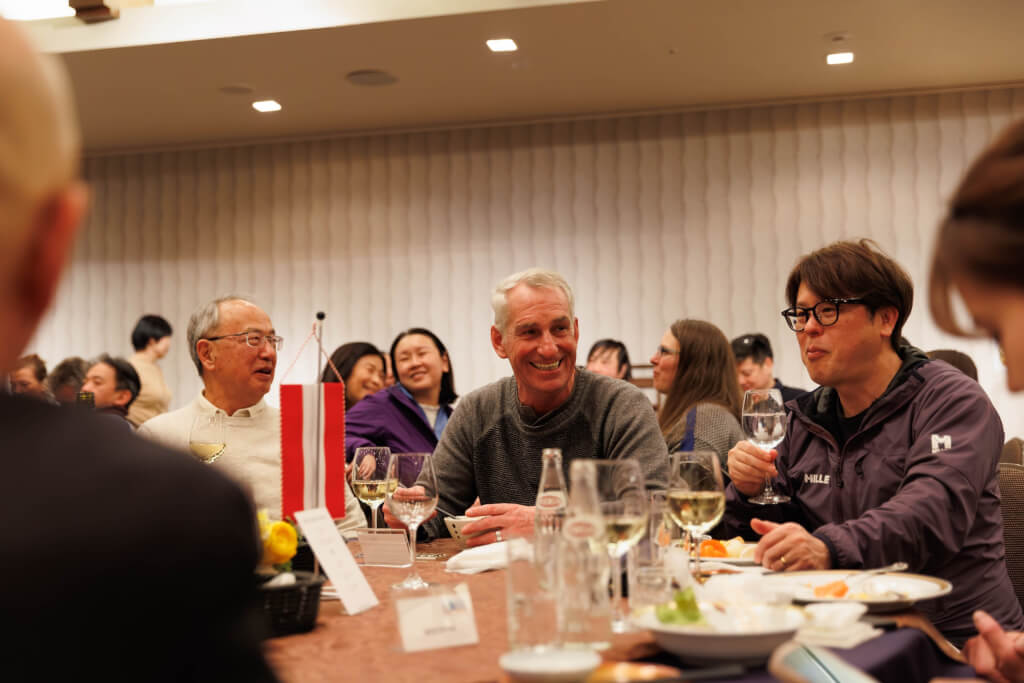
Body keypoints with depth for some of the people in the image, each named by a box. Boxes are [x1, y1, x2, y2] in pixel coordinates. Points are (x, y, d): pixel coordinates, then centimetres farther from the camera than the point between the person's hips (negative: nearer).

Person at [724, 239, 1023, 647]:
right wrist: (750, 491, -5)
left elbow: (935, 509, -24)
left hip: (953, 640, -5)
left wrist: (829, 549, -41)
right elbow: (774, 535, 18)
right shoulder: (807, 418, 13)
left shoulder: (952, 400, -6)